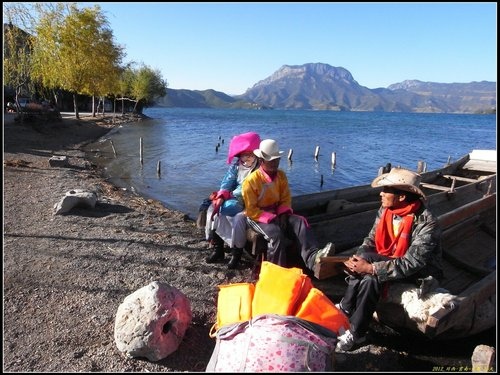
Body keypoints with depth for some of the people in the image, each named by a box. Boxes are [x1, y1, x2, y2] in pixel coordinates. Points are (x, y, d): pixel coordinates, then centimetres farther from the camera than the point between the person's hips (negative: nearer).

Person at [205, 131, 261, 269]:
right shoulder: (236, 165, 5)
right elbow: (227, 182, -1)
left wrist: (229, 195, -15)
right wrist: (221, 197, -20)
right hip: (235, 200, 6)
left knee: (239, 218, -32)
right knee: (213, 210, -11)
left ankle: (236, 254, -11)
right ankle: (218, 249, -1)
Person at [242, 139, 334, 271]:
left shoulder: (281, 175, 3)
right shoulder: (251, 181, -15)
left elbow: (285, 199, 5)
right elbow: (251, 210, -15)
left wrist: (282, 215, -14)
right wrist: (271, 218, -23)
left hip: (277, 213, 6)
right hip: (257, 217, -5)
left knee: (300, 222, -21)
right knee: (275, 233, -34)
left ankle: (312, 257, -41)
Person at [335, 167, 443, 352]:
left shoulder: (426, 223, -27)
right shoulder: (385, 210, -8)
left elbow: (412, 264, -32)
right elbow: (370, 240, -3)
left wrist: (371, 268, -36)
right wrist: (357, 257, -24)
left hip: (419, 272, -6)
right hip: (390, 259, 6)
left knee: (371, 278, -30)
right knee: (362, 257, -24)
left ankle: (354, 334, -16)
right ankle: (346, 310, -14)